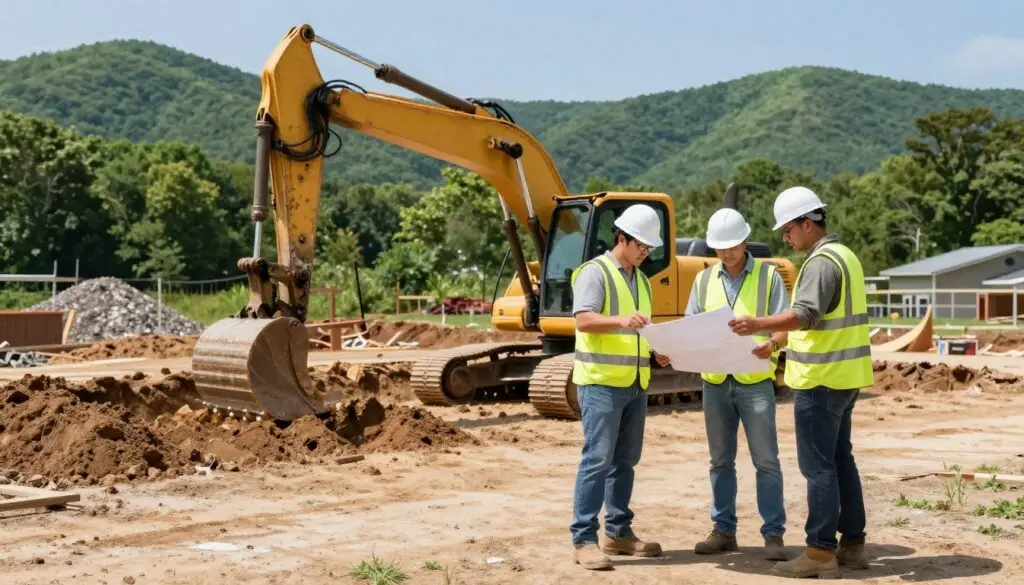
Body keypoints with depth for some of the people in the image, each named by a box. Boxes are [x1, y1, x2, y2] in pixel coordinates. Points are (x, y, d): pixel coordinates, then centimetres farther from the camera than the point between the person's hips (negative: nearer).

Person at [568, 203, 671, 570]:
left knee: (625, 460, 11)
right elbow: (583, 321, -20)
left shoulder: (641, 279, 18)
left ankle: (619, 532, 20)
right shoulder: (595, 272, -7)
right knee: (597, 459, -10)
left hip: (635, 384, 8)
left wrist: (657, 352, 6)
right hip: (601, 382, -8)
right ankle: (583, 539, -7)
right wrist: (621, 321, -36)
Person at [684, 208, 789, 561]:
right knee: (721, 460, 9)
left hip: (755, 382, -3)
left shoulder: (768, 276, 1)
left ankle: (773, 534, 3)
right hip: (715, 382, 4)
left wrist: (772, 343, -25)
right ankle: (723, 530, 17)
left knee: (765, 460, -3)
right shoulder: (704, 280, 12)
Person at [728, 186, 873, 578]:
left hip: (822, 378, -10)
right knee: (840, 460, 14)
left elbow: (805, 313, -27)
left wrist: (760, 325, -34)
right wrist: (779, 339, 22)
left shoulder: (822, 262, -15)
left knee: (818, 465, -6)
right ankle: (852, 544, 20)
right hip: (842, 375, 10)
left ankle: (821, 552, -3)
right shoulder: (844, 256, 17)